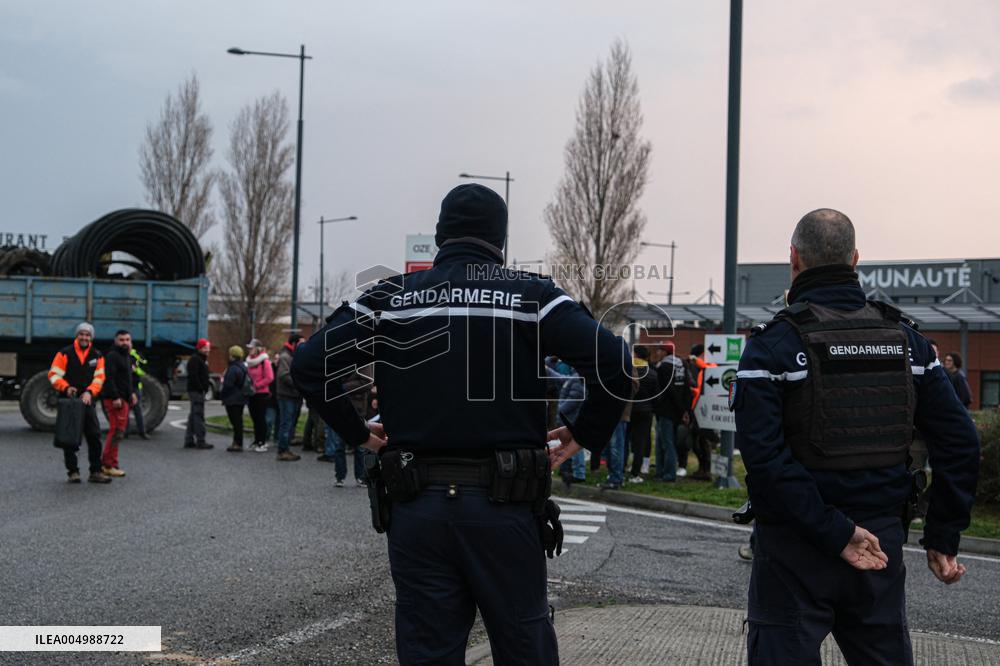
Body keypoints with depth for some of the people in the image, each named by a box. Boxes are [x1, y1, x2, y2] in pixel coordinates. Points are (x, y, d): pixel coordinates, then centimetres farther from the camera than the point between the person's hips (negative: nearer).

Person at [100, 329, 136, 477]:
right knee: (117, 430, -12)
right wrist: (115, 397, -26)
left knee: (117, 430, 12)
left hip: (123, 398, 10)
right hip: (114, 399, -10)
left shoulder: (127, 357, 21)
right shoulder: (112, 356, -11)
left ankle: (105, 462, 18)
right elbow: (109, 378, -21)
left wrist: (131, 393, 21)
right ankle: (109, 464, -9)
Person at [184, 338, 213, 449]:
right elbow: (193, 376, -21)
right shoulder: (195, 359, -12)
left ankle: (189, 440, 17)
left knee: (193, 415, 12)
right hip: (196, 391, -11)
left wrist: (208, 382, 11)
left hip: (199, 391, 11)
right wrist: (201, 388, -22)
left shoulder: (203, 359, 20)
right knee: (198, 415, -11)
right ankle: (200, 441, -11)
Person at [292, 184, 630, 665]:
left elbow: (308, 364, 0)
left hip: (417, 505, 2)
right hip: (504, 504, -1)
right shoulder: (531, 295, 0)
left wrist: (358, 433, 9)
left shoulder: (390, 297, 5)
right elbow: (612, 361, -12)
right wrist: (584, 437, 2)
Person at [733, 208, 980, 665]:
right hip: (883, 543, 5)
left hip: (796, 546, -4)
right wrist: (943, 538, 7)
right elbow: (960, 442, 2)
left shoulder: (773, 344, -10)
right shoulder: (905, 339, 4)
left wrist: (834, 532, -18)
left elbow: (764, 456, -22)